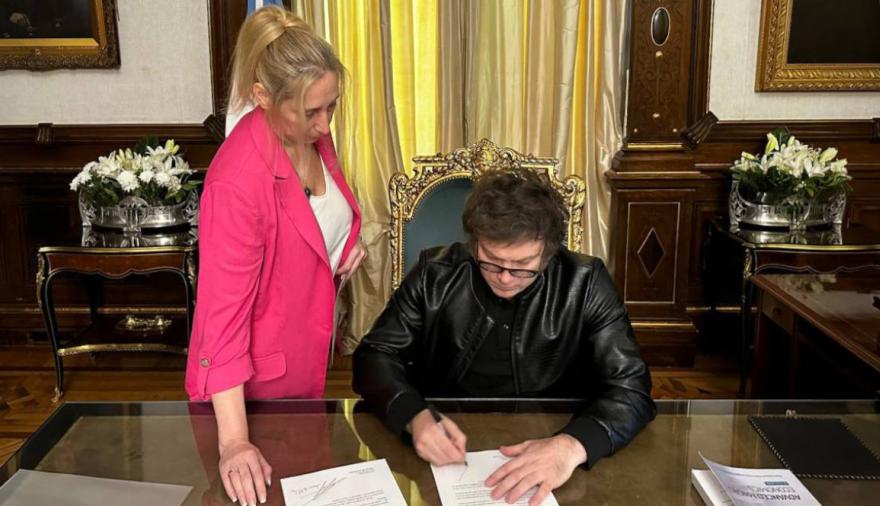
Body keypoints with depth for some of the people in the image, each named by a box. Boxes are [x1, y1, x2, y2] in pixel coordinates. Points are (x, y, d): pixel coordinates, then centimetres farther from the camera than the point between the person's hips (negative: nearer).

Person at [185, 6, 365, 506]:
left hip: (311, 347, 8)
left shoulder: (313, 134, -8)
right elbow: (224, 313, -32)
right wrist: (234, 441, -36)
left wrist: (347, 243, -8)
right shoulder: (238, 181, -31)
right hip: (257, 374, -7)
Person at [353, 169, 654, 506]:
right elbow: (375, 355, -1)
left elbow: (630, 388, -11)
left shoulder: (585, 285, -9)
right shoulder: (435, 275, -6)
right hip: (446, 457, 0)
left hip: (548, 446, 0)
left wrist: (572, 445, -31)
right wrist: (416, 416, -21)